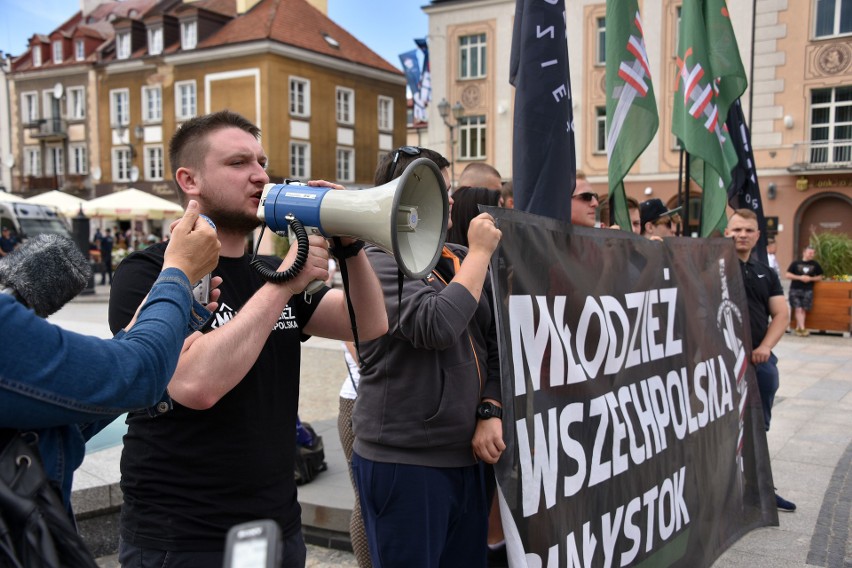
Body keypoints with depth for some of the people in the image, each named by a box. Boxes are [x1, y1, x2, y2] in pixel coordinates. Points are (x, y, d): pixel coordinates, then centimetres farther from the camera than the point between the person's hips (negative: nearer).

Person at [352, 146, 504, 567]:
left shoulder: (460, 261, 10)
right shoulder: (380, 263, -10)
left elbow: (496, 346, 11)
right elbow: (437, 326, -26)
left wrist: (491, 412, -3)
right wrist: (480, 252, -15)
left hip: (465, 457, 7)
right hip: (402, 460, -6)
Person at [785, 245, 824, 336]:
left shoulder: (815, 264, 8)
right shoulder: (795, 263, 2)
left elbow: (820, 277, 14)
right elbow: (787, 275, 0)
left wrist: (811, 279, -6)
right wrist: (800, 277, -11)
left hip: (808, 290, 2)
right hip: (795, 290, -2)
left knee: (804, 309, 0)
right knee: (798, 309, -10)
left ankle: (798, 328, 10)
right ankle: (802, 328, -12)